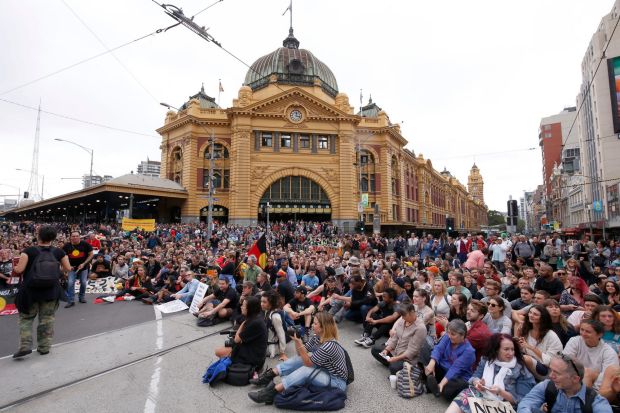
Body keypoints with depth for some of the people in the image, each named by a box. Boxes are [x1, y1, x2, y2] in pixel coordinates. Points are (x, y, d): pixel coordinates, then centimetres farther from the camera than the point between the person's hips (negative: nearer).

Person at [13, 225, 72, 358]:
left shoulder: (29, 251, -10)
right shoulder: (59, 252, -3)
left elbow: (19, 269, -14)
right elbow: (68, 269, 0)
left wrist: (14, 268, 9)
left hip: (30, 290, -1)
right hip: (51, 291, 2)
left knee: (26, 318, 15)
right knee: (47, 319, 11)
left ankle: (25, 346, 6)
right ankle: (44, 347, 17)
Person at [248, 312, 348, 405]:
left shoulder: (329, 346, -30)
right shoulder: (317, 337, -3)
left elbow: (308, 363, -21)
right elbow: (301, 354, 3)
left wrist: (299, 342, -29)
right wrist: (296, 340, -14)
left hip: (336, 381, -8)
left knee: (306, 370, -29)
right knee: (299, 358, -5)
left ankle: (272, 392, -24)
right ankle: (268, 376, -3)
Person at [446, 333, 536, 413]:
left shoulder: (520, 369, 4)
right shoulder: (486, 360, 14)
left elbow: (519, 400, 0)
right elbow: (475, 377, 11)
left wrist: (500, 392, -16)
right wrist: (477, 382, -12)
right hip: (480, 395, 4)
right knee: (464, 397, -29)